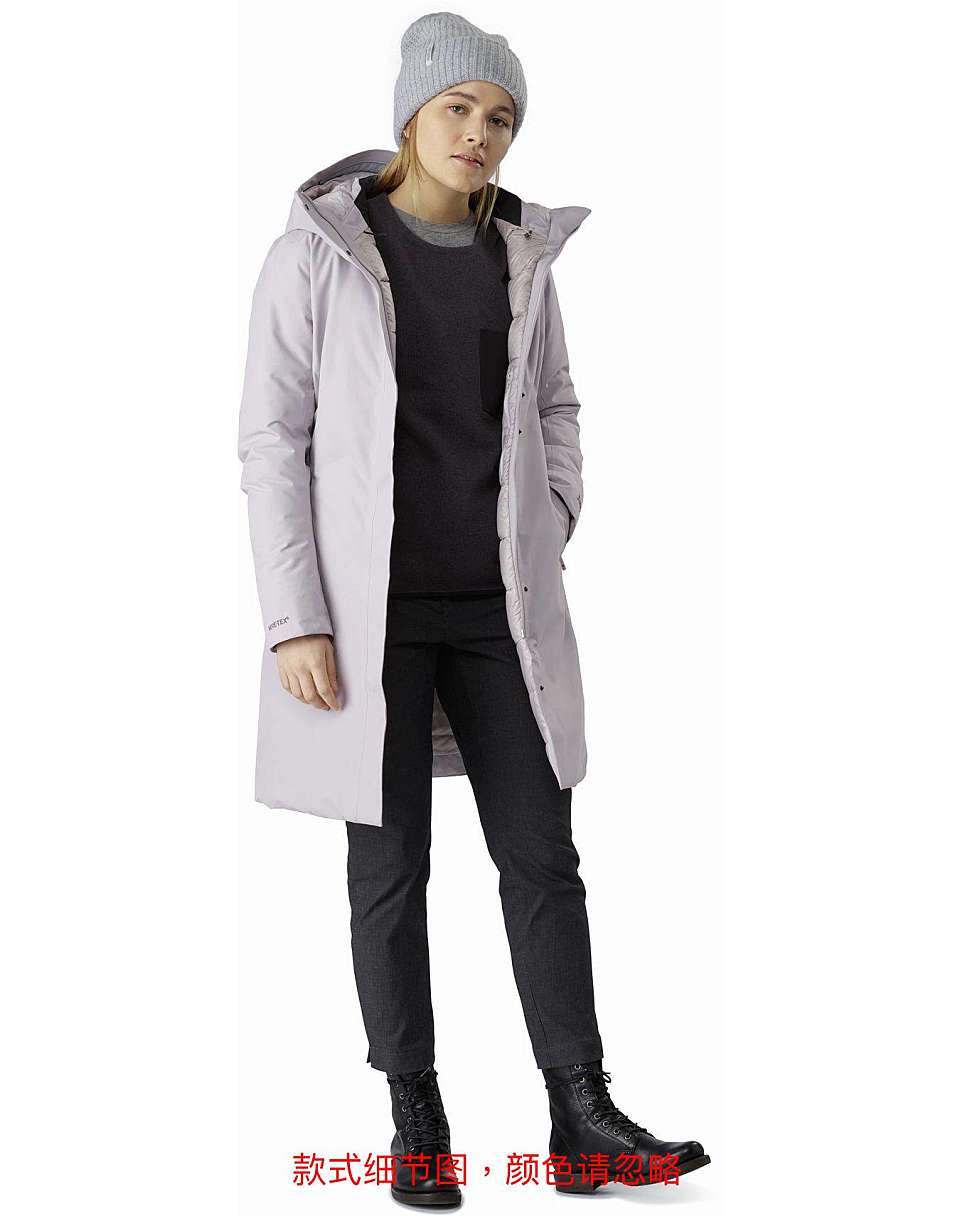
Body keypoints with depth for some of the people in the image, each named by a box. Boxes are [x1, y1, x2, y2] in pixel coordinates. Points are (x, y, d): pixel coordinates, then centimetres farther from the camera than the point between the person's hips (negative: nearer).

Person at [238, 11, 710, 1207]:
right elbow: (272, 441, -9)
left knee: (541, 851, 1)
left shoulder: (520, 254, 6)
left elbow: (552, 410, 19)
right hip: (368, 604, -4)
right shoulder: (319, 250, -8)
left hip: (495, 604, 4)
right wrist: (295, 621, -14)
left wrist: (550, 537, 3)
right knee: (390, 864, 3)